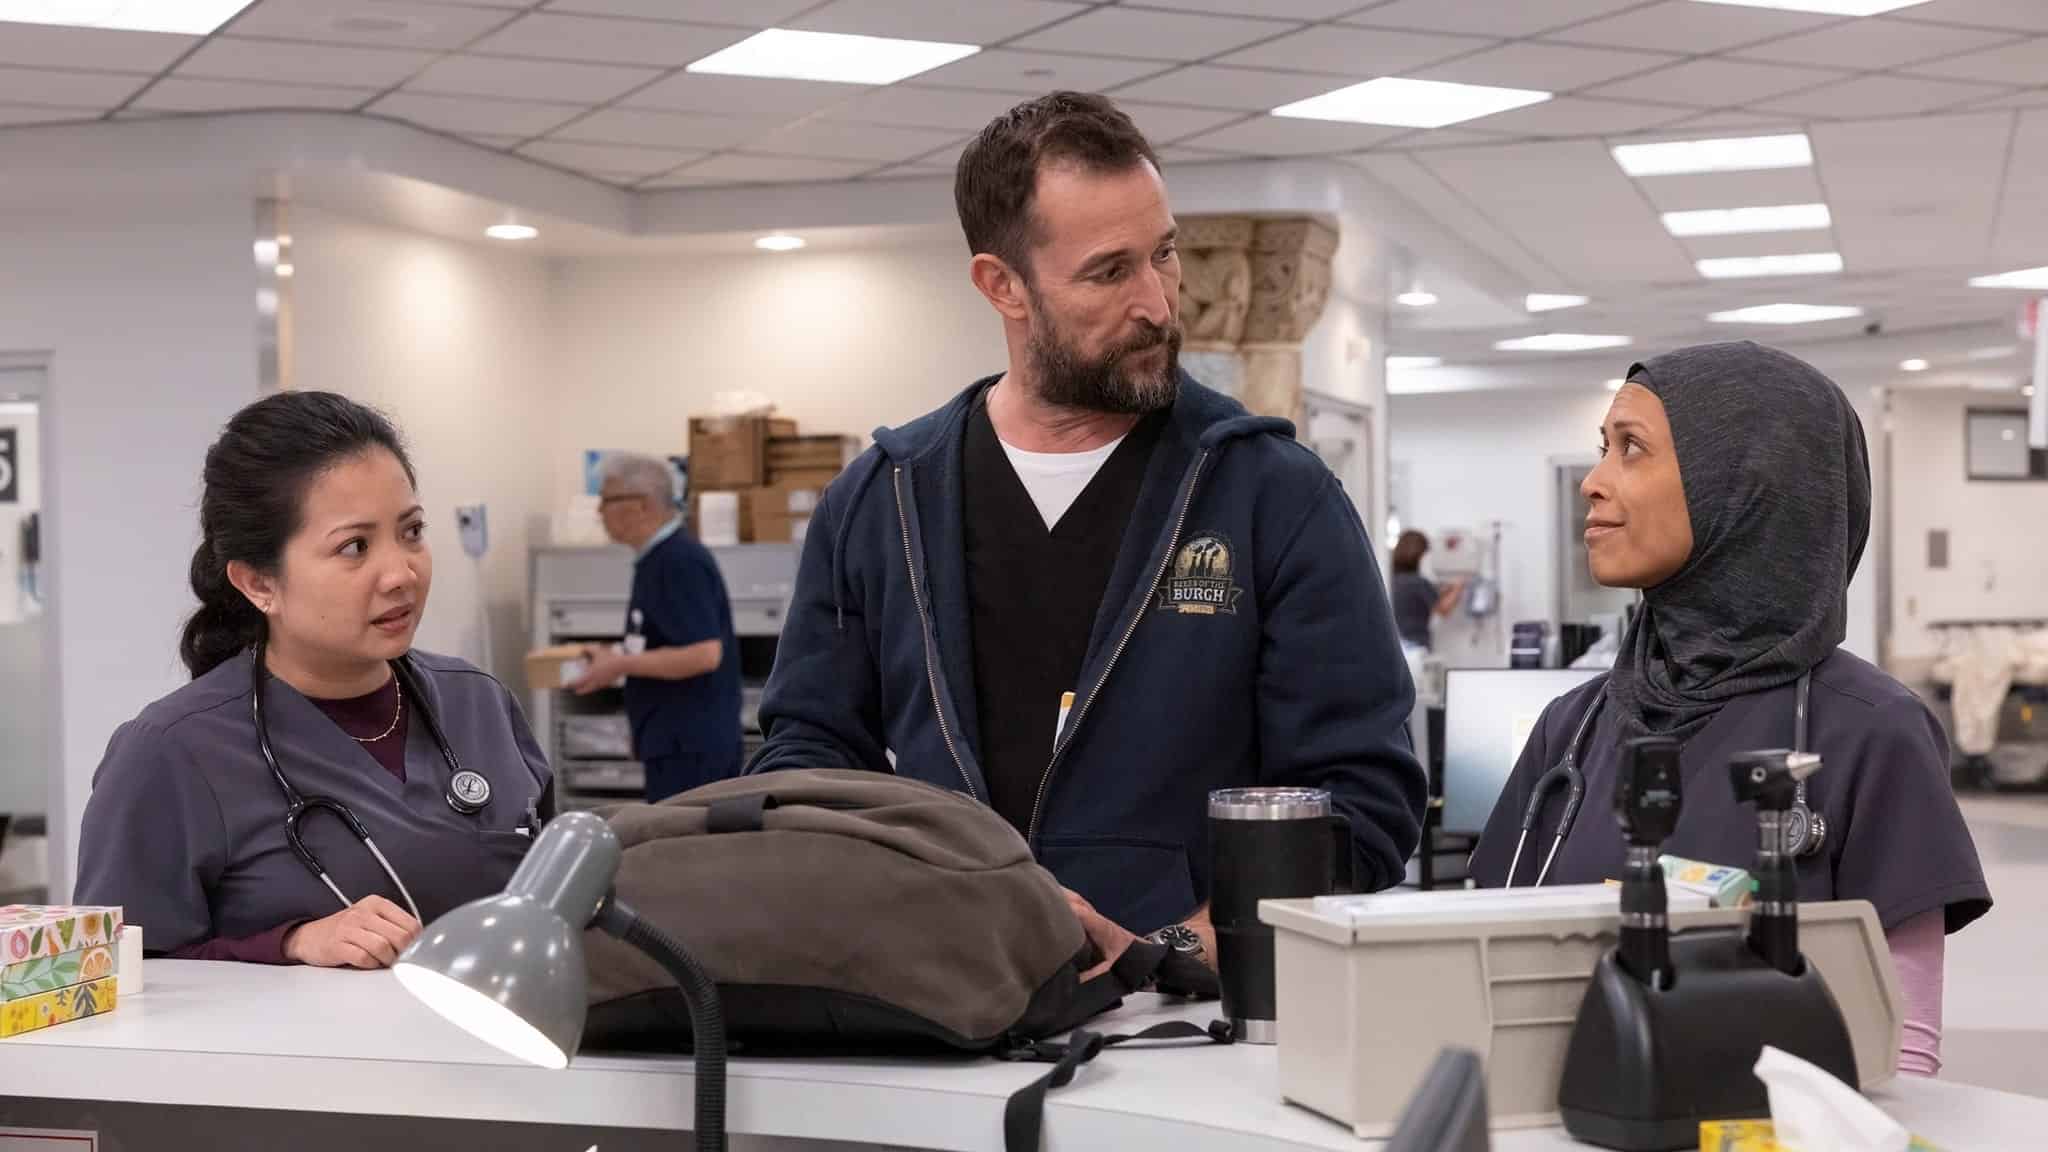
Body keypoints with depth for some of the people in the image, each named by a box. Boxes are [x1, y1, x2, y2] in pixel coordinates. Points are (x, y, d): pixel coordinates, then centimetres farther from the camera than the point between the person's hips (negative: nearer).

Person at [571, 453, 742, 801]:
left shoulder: (680, 561, -17)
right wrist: (617, 661, 13)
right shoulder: (661, 558, 14)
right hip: (689, 738, 10)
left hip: (687, 743, -10)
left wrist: (621, 664, -18)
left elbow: (703, 653, -24)